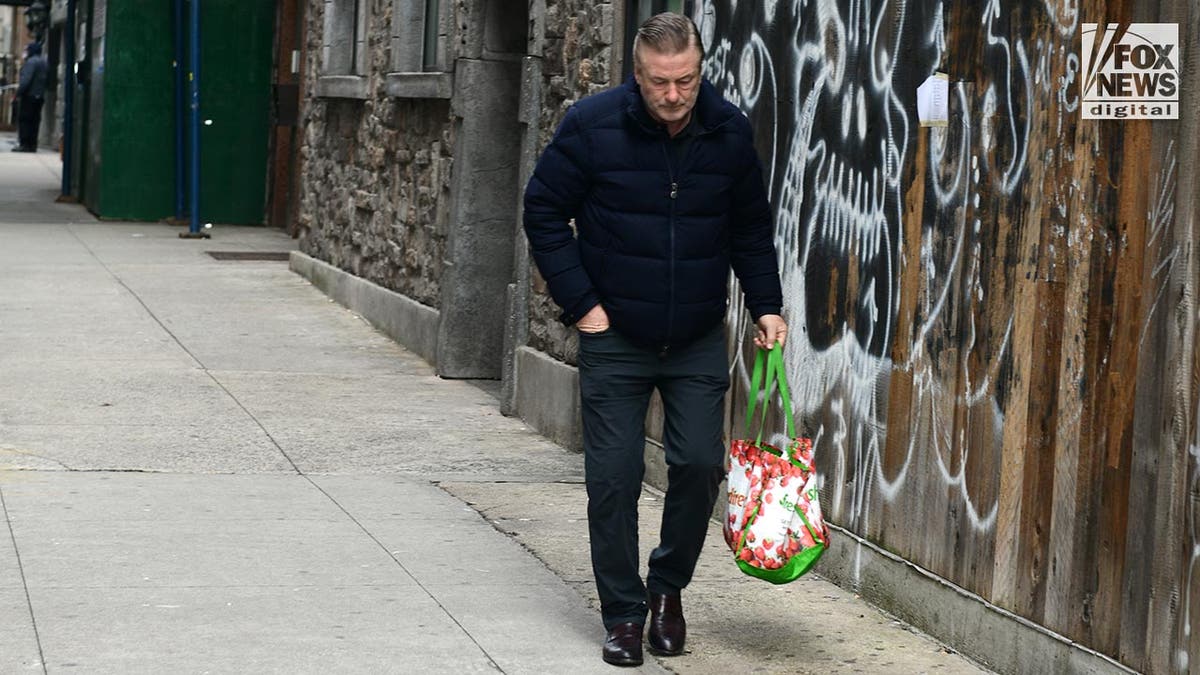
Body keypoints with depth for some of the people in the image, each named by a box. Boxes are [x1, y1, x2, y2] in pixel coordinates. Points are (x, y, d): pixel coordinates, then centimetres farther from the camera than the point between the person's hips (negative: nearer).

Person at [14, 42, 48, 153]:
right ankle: (32, 145, 10)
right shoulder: (44, 62, 14)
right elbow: (46, 80, 16)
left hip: (29, 95, -9)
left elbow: (26, 79, -21)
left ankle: (24, 144, -8)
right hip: (40, 96, 9)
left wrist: (19, 92, -18)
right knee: (34, 120, 10)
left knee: (24, 120, -4)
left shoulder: (31, 62, -14)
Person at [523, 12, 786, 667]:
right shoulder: (592, 123, -13)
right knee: (614, 478, -1)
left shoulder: (730, 132, -4)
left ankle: (668, 587, 22)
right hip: (614, 340, -2)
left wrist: (766, 305, 3)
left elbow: (752, 227, 10)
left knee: (700, 465, -2)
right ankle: (624, 613, 14)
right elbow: (544, 212, -4)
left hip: (699, 341, 2)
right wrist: (580, 302, -8)